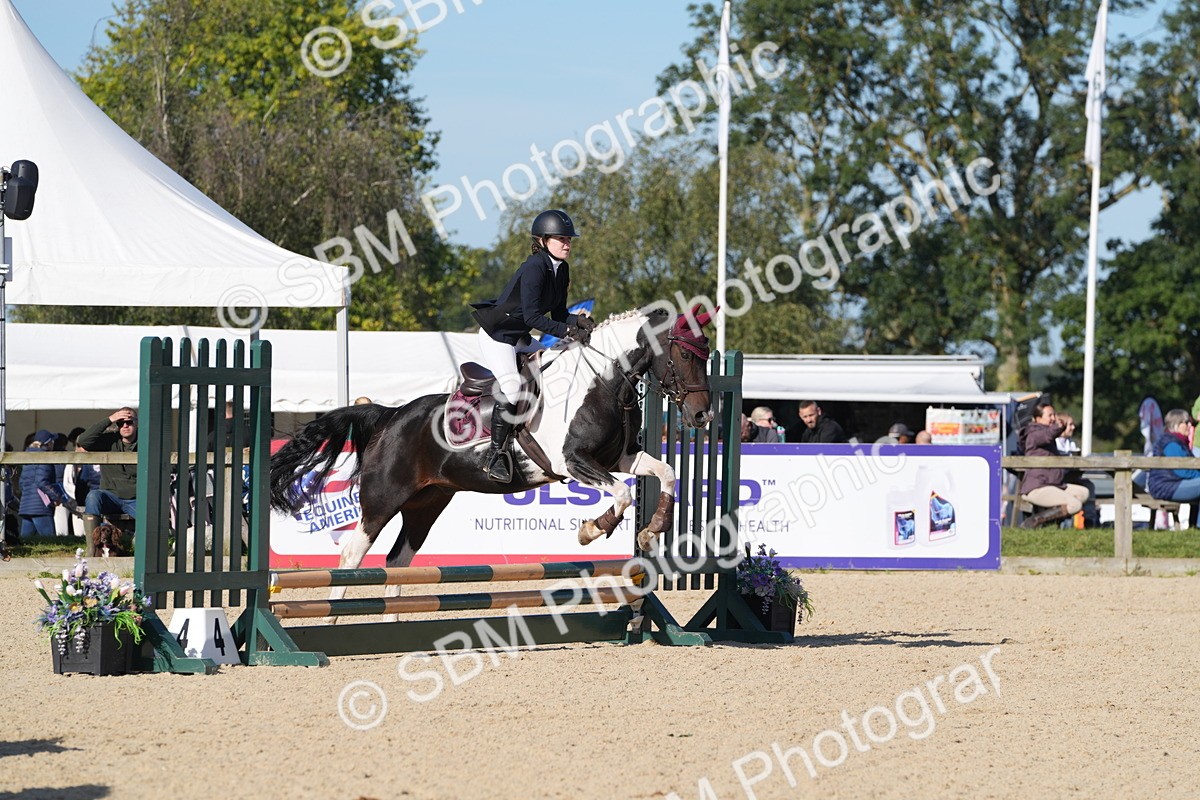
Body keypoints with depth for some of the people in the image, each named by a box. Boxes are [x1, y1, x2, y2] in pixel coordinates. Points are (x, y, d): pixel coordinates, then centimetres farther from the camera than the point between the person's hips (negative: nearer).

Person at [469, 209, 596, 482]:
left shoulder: (561, 269, 5)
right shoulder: (535, 268, -23)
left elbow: (557, 314, 7)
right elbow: (532, 317, -28)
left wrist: (577, 320, -13)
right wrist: (569, 331, -32)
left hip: (520, 338, 10)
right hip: (496, 336, -10)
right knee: (512, 386, -27)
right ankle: (497, 454, -20)